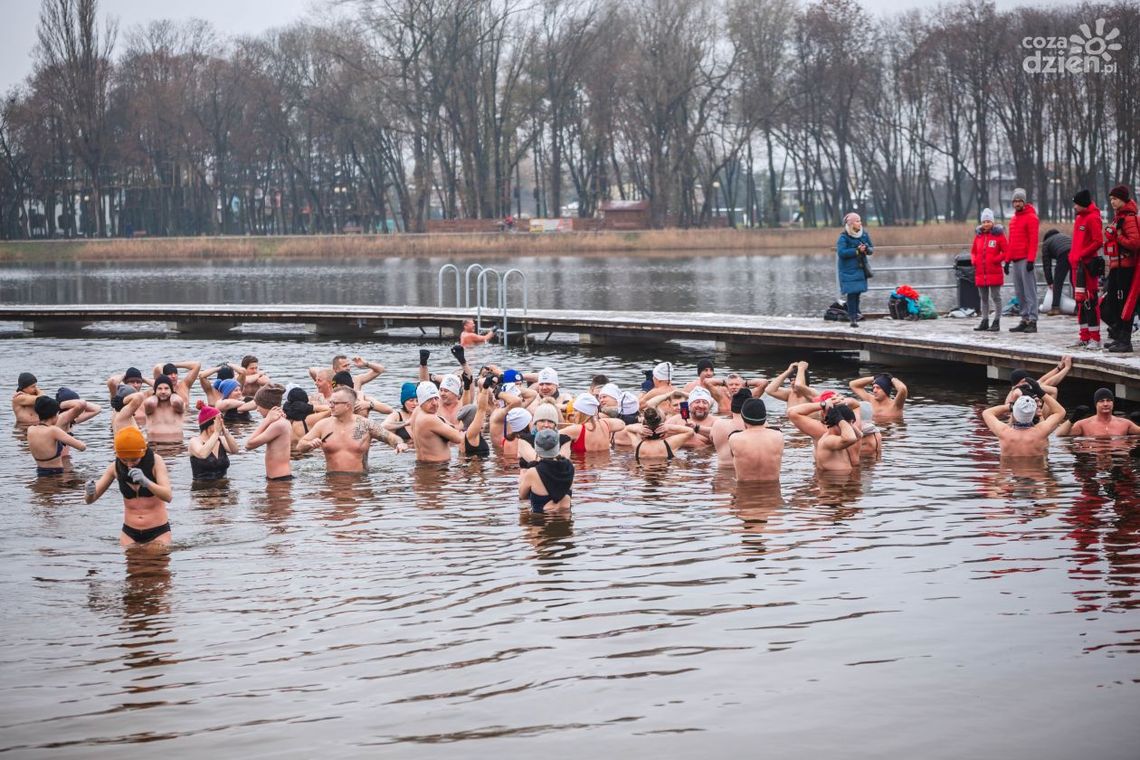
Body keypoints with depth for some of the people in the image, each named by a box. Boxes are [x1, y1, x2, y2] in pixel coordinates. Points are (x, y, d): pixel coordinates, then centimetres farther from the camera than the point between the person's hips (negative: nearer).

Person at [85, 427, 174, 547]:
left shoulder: (155, 461, -12)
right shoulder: (115, 467, -5)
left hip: (158, 532, -2)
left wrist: (146, 482, -41)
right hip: (130, 533, 2)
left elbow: (168, 496, -24)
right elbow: (90, 500, -1)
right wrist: (90, 493, -26)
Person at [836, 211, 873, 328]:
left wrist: (867, 249, -13)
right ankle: (853, 318, -10)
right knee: (852, 292, -11)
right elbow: (841, 252, -22)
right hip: (848, 269, -6)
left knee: (858, 292, 12)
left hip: (861, 268, 6)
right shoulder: (843, 237, -12)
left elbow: (871, 249, 11)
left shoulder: (864, 234, 6)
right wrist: (857, 251, -23)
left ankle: (855, 312, 29)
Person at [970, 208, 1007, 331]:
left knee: (995, 297, -1)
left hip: (994, 272, -5)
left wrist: (996, 260, -16)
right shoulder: (978, 235, 9)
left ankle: (996, 322, 2)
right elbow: (973, 251, 19)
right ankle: (984, 321, 18)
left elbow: (1006, 252, -5)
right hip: (980, 272, 5)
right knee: (983, 298, 11)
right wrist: (974, 261, 1)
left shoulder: (998, 235, -5)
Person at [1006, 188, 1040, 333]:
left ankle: (1032, 321, -12)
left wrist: (1031, 259, -19)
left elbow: (1033, 240, -12)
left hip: (1025, 260, -8)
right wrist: (1007, 260, 18)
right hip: (1015, 261, 8)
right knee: (1019, 292, 8)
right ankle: (1025, 320, 11)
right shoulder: (1013, 219, 20)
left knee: (1029, 291, -9)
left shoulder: (1030, 217, -5)